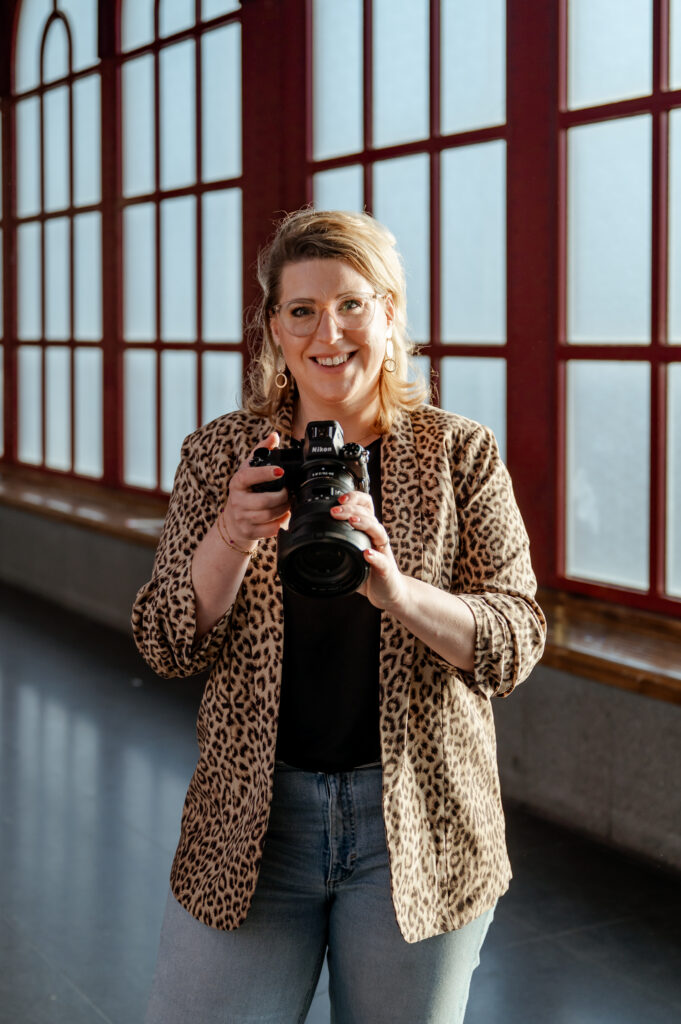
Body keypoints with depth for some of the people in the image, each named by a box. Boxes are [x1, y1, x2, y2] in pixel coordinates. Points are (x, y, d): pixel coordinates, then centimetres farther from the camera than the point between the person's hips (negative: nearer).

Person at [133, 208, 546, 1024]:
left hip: (419, 825, -1)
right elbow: (167, 648, -3)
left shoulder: (460, 454, -2)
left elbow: (518, 641, -8)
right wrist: (233, 537, -21)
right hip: (252, 817, 1)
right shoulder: (221, 454, 1)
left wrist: (397, 590, -27)